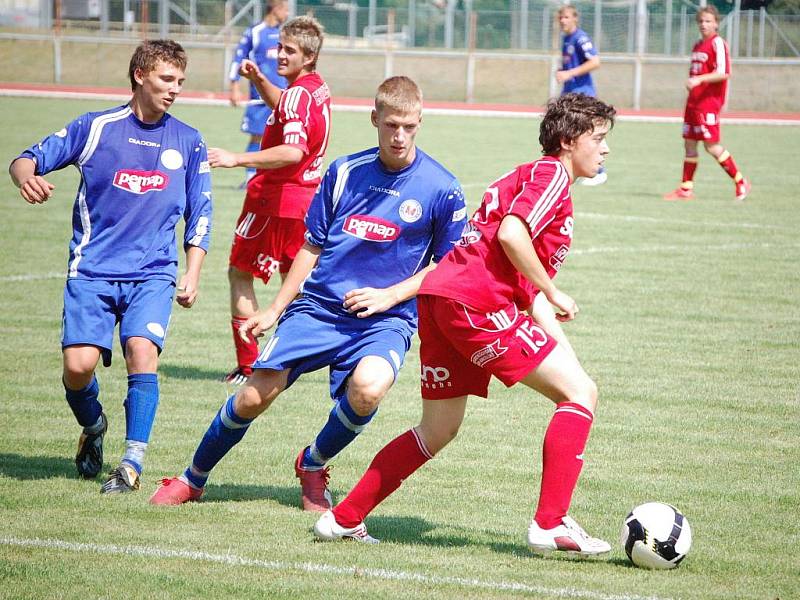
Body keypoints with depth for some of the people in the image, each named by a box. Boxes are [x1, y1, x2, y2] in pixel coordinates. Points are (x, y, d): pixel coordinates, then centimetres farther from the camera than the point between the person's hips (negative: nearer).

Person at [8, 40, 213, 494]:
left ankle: (133, 463, -16)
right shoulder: (95, 128, 3)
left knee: (142, 349, -23)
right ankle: (93, 428, 21)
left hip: (153, 273, 1)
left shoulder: (189, 143, 9)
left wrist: (192, 274, 5)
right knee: (79, 364, -13)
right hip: (92, 269, -1)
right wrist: (27, 177, -21)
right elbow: (28, 159, 3)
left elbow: (200, 215, 15)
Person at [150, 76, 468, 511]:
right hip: (317, 307, 3)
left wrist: (389, 295, -11)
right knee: (253, 397, -6)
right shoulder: (344, 172, 4)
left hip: (385, 319, -3)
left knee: (368, 387, -33)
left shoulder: (441, 189, -5)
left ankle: (313, 465, -3)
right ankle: (192, 479, 20)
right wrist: (275, 310, 13)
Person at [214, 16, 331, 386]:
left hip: (277, 198, -9)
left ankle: (247, 366, -2)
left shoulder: (299, 94, -21)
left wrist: (237, 159, -38)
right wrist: (258, 79, 13)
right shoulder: (318, 89, 9)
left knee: (240, 272, 1)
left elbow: (293, 151, -35)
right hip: (306, 198, 9)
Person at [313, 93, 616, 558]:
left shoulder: (528, 177, 29)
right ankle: (551, 524, -12)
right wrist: (553, 294, -8)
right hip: (477, 302, -10)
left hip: (439, 299, 10)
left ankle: (345, 519, 22)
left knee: (438, 432, 20)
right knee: (581, 392, -5)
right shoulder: (551, 174, -2)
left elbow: (530, 287, 26)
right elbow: (511, 234, -19)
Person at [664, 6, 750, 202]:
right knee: (689, 144, 7)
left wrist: (698, 79, -27)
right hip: (693, 102, 8)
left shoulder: (718, 43, -9)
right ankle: (686, 189, 10)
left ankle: (741, 183, 3)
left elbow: (723, 73, -20)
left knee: (712, 146, -9)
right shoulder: (697, 46, 16)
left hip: (709, 103, -8)